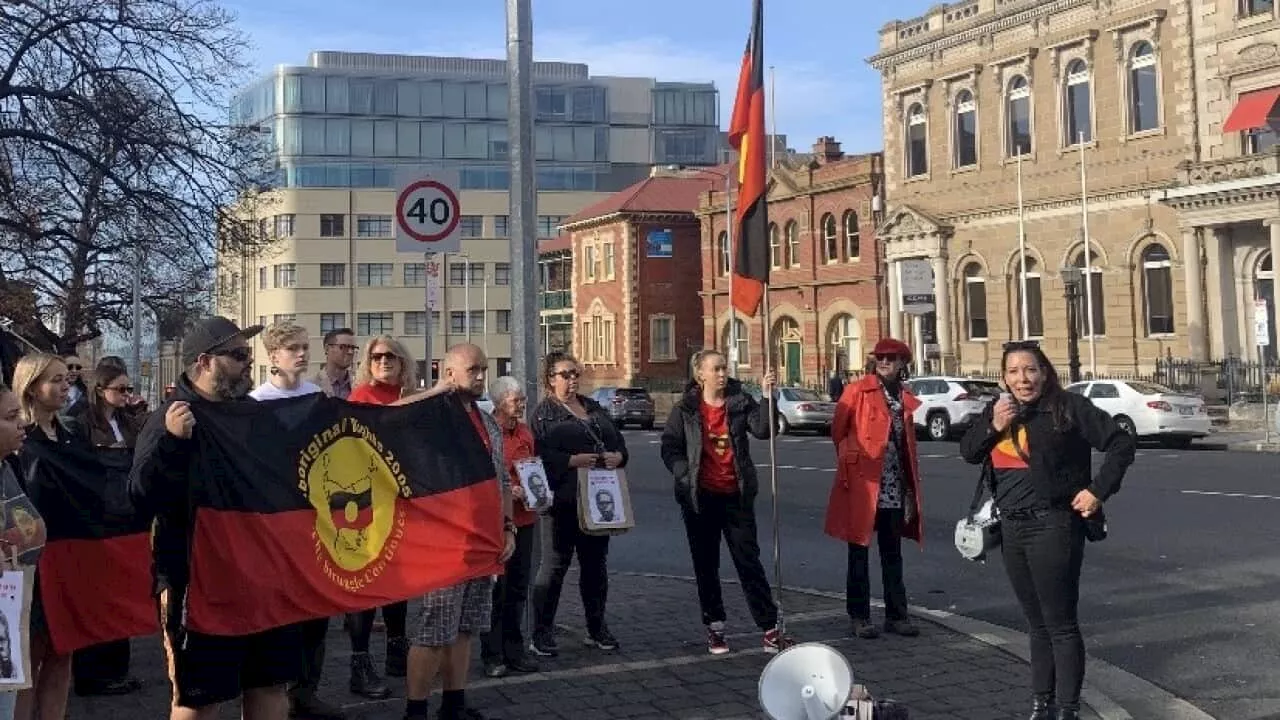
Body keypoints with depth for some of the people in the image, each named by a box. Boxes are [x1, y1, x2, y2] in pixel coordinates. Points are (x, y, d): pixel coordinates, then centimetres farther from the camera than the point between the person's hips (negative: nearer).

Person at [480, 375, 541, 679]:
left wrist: (538, 491, 7)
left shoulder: (525, 433, 13)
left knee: (518, 588, 13)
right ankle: (492, 656, 8)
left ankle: (514, 651, 22)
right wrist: (506, 492, -20)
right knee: (495, 589, -1)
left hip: (523, 519, 7)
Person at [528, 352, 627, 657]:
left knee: (596, 563, 13)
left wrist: (618, 455, -3)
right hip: (563, 499, -6)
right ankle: (541, 634, 6)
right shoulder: (544, 413, -3)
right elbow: (541, 454, -16)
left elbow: (618, 440, 18)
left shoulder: (594, 408, 18)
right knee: (554, 565, -2)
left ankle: (597, 629, 23)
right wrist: (575, 460, -22)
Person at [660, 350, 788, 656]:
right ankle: (715, 627, 20)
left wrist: (767, 397, -25)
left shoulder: (740, 402, 2)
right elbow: (670, 447, 2)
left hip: (736, 494, 0)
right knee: (706, 564, 9)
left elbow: (762, 429, -13)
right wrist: (686, 475, -12)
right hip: (699, 496, 0)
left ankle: (769, 626, 5)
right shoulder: (686, 409, 0)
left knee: (748, 559, 0)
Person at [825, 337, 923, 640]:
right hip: (862, 486, -5)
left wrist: (911, 489, 11)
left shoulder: (906, 398, 10)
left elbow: (908, 445, 14)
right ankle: (859, 616, 13)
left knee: (892, 554, 12)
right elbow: (837, 431, -2)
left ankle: (897, 614, 20)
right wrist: (850, 462, 3)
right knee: (859, 552, 5)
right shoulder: (857, 391, -5)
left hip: (895, 489, 5)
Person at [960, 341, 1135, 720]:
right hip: (1011, 528, 7)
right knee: (1037, 623, 16)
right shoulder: (998, 411, 10)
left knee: (1061, 623, -2)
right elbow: (968, 452, 8)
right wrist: (992, 426, -9)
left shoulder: (1069, 407, -9)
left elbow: (1121, 444, -8)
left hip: (1052, 526, -7)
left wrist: (1098, 490, -14)